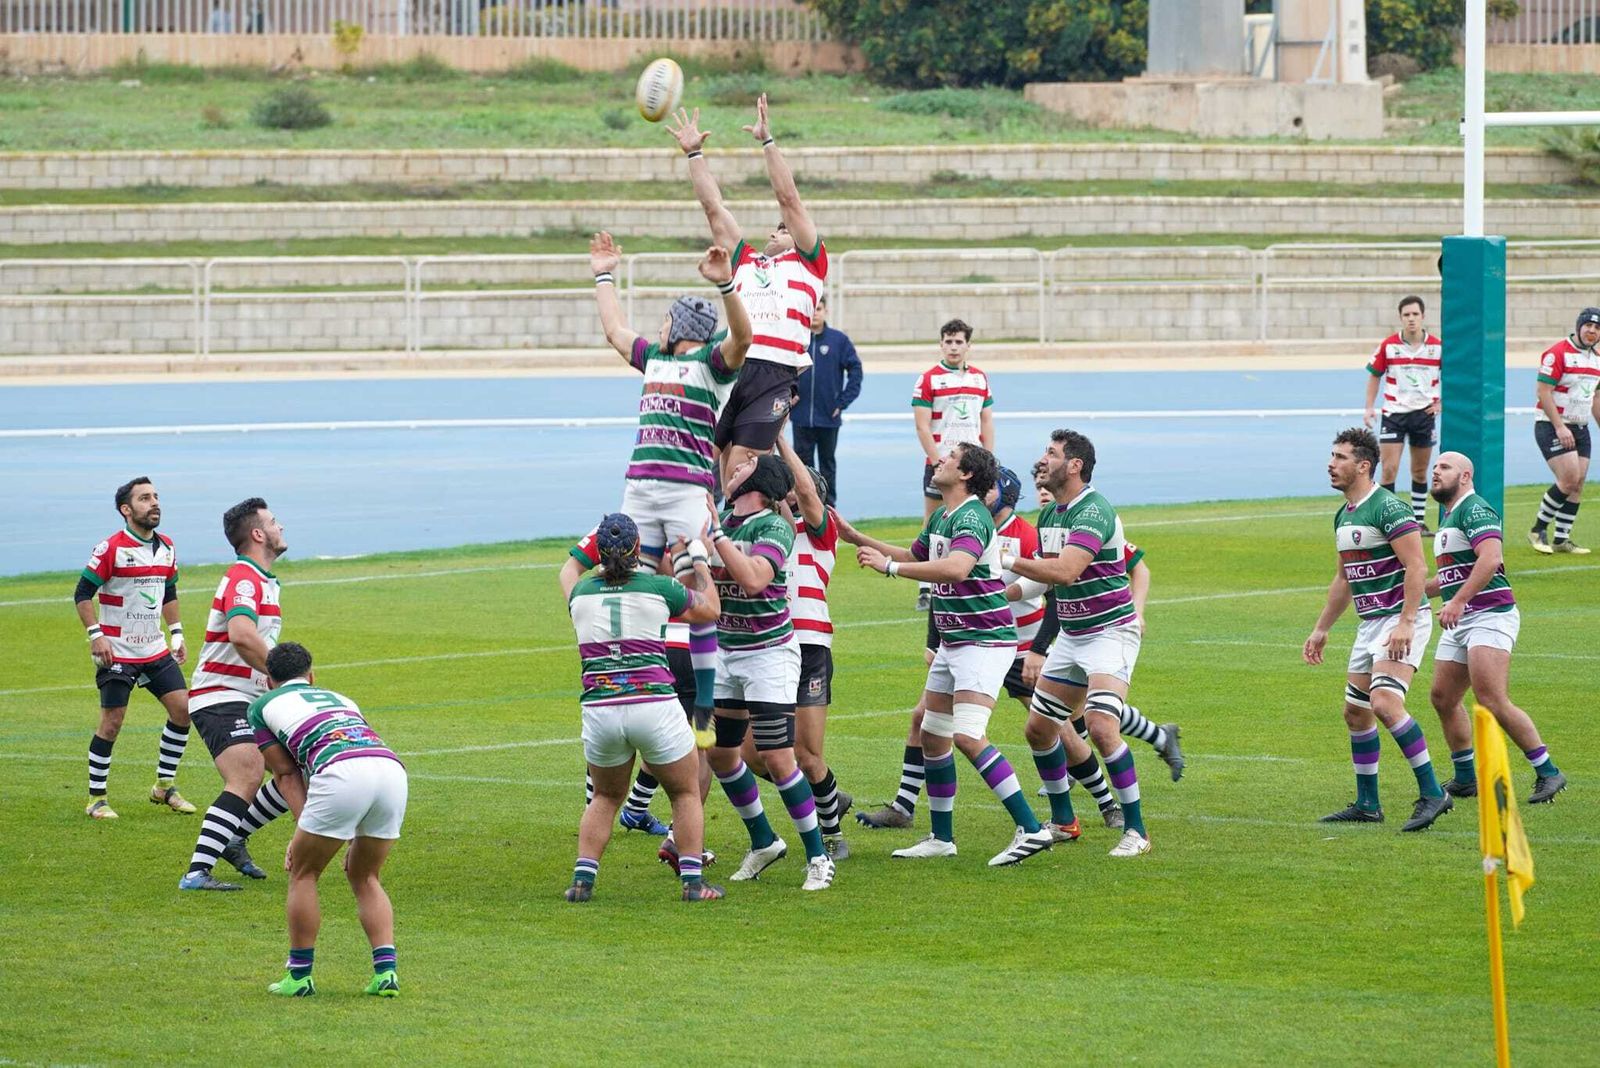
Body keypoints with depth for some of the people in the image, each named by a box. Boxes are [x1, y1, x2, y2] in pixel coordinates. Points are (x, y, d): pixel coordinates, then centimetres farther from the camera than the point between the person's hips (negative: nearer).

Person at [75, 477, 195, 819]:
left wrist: (176, 633, 16)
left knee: (182, 708, 0)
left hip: (155, 650, 6)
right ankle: (96, 798, 5)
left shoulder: (166, 547, 7)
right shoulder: (111, 548, -13)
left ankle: (164, 785, 13)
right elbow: (82, 594, -11)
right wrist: (95, 635, -19)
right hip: (117, 651, -6)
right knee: (112, 723, -5)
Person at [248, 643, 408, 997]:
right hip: (392, 766, 5)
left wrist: (302, 830, 15)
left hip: (341, 772, -5)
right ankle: (386, 971, 9)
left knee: (303, 874, 15)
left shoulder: (261, 706, 27)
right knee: (364, 877, 22)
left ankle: (300, 976, 18)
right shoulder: (340, 699, 39)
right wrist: (358, 839, 40)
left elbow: (287, 773, 20)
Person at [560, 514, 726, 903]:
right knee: (686, 793, 17)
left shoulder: (581, 593, 6)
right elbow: (710, 608, 16)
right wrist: (698, 559, 27)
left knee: (605, 797, 24)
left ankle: (582, 879, 9)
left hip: (599, 709, 3)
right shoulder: (659, 588, -1)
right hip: (654, 706, -3)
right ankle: (692, 880, 5)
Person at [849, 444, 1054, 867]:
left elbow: (956, 567, -37)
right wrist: (858, 538, 28)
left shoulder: (971, 518, -18)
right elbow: (915, 555, 32)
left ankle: (1031, 829, -20)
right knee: (932, 734, 12)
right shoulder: (942, 516, 13)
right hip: (952, 641, 10)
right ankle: (942, 838, 21)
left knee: (967, 736, -20)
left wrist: (889, 566, -33)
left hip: (985, 641, -10)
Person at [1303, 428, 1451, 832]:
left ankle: (1432, 794, -19)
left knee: (1384, 702, -23)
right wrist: (1321, 629, 26)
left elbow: (1416, 567, -20)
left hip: (1401, 620, -10)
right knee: (1355, 712, 11)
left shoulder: (1388, 507, -15)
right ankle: (1367, 804, 21)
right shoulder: (1344, 515, 14)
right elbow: (1344, 579, 25)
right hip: (1369, 624, 10)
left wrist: (1405, 623, -27)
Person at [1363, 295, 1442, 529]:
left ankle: (1419, 519, 21)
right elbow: (1374, 375, 6)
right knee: (1389, 469, -9)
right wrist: (1369, 407, -1)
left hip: (1424, 414, 1)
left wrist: (1441, 402, 1)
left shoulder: (1437, 346, -3)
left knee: (1420, 472, 10)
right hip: (1393, 413, -1)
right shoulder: (1388, 346, -5)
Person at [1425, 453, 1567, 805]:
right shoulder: (1448, 517, 22)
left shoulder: (1475, 509, -10)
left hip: (1490, 615, -10)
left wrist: (1457, 601, -29)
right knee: (1443, 697, 9)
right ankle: (1466, 778, 19)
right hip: (1459, 622, 10)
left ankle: (1547, 773, -11)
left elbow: (1490, 558, -25)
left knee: (1492, 701, -17)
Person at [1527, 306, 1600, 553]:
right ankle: (1538, 530, -3)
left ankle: (1561, 539, 9)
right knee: (1569, 479, -17)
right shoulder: (1557, 354, -13)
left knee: (1577, 486, 2)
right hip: (1552, 428, -8)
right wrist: (1559, 427, -21)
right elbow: (1544, 391, -16)